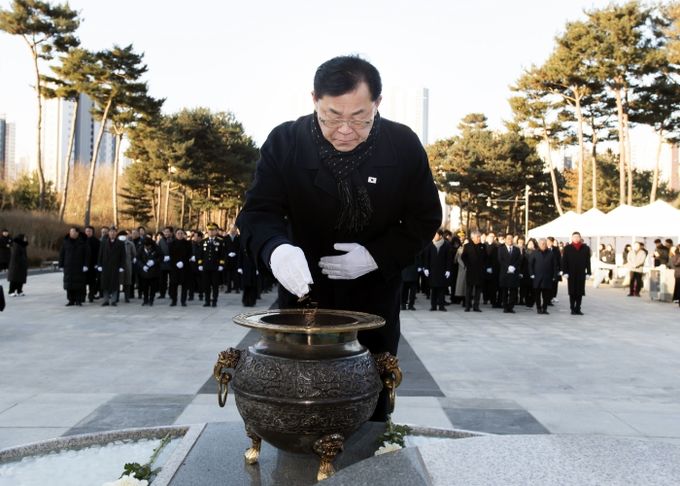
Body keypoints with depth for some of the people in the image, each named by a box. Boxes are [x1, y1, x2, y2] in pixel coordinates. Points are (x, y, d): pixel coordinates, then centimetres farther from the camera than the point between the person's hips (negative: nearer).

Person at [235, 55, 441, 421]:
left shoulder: (404, 145, -11)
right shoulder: (285, 142, -13)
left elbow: (425, 219, -4)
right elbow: (257, 213, -13)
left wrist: (377, 256, -20)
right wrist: (277, 248, -37)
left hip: (374, 298, 1)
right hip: (303, 293, 0)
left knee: (372, 404, 13)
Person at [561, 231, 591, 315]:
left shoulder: (586, 248, 5)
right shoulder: (567, 248, 2)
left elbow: (588, 261, 4)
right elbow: (564, 261, -1)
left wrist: (588, 272, -1)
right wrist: (565, 272, -8)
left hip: (581, 273, 1)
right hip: (571, 274, -1)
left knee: (580, 292, 4)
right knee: (572, 292, 3)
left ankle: (578, 309, 11)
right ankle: (572, 309, 9)